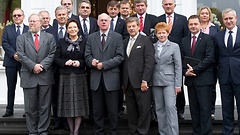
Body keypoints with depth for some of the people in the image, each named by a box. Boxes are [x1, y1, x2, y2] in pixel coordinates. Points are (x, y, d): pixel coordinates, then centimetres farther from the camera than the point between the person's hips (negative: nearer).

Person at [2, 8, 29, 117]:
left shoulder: (29, 29, 4)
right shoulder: (7, 29, 10)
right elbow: (4, 43, -1)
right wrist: (13, 54, -14)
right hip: (11, 61, 2)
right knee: (11, 87, 7)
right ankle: (9, 110, 13)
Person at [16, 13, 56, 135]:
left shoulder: (49, 37, 10)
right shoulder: (21, 38, 9)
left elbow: (52, 54, 1)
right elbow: (21, 55, -2)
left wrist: (42, 65, -13)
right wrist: (33, 66, -14)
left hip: (45, 76, 0)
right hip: (29, 77, 0)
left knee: (45, 106, 3)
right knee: (30, 107, 5)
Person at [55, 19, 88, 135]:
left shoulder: (83, 42, 5)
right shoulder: (61, 42, 7)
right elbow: (56, 58, 4)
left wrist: (80, 62, -13)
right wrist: (65, 62, -13)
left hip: (79, 76, 0)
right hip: (66, 76, 1)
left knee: (79, 102, -1)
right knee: (68, 103, 3)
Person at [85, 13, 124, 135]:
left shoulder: (117, 37, 3)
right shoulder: (91, 37, 12)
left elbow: (119, 57, -5)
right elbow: (87, 56, 8)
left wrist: (104, 64, -14)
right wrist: (91, 61, -15)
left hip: (111, 78, -2)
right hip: (96, 78, 2)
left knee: (112, 110, 4)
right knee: (97, 110, 8)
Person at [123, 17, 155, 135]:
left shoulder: (145, 40, -1)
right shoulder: (125, 42, 16)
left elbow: (150, 61, -9)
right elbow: (123, 62, 12)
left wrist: (145, 80, -15)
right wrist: (123, 82, 5)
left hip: (141, 82, -5)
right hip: (128, 83, 5)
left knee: (144, 110, 0)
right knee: (131, 111, 10)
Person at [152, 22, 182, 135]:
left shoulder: (174, 46, 1)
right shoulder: (152, 47, 8)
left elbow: (178, 66, -2)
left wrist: (178, 84, -8)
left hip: (169, 81, -3)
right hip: (156, 82, 3)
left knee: (170, 107, -11)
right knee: (159, 108, 7)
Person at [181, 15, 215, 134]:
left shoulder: (207, 39, -1)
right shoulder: (184, 41, 14)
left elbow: (210, 58, -10)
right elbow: (181, 59, 12)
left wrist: (194, 69, -15)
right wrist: (185, 71, -6)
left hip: (204, 79, -5)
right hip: (190, 79, 5)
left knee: (205, 108, -4)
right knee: (194, 109, 9)